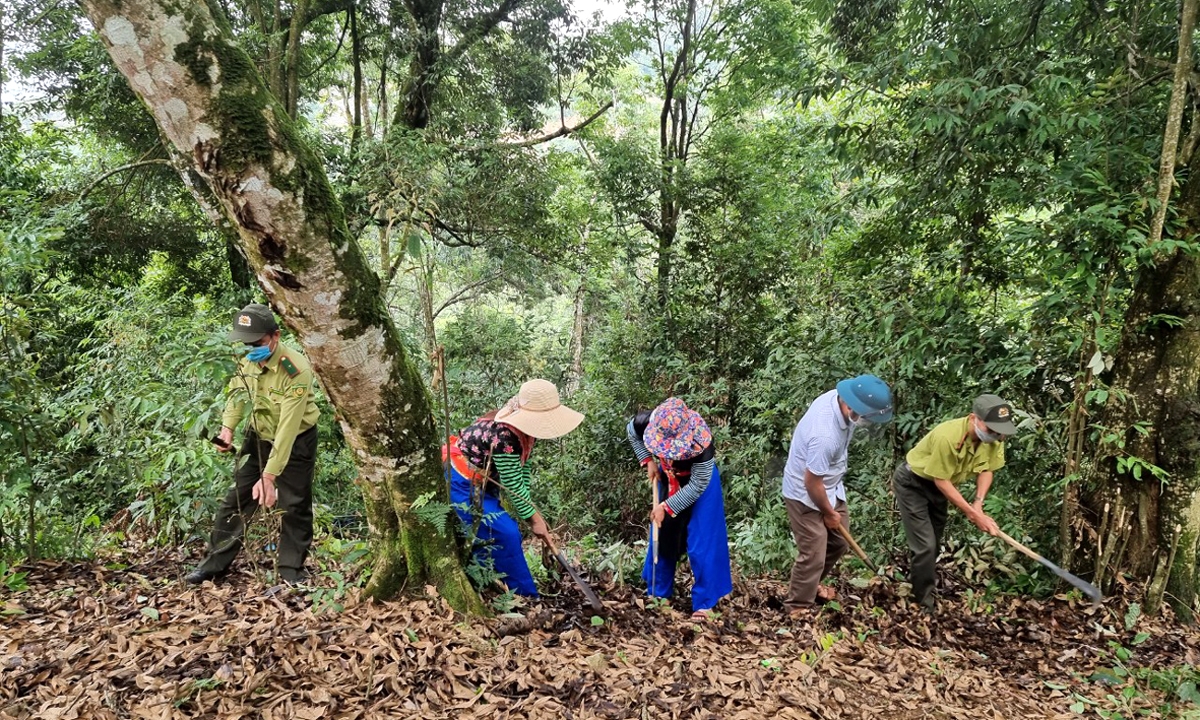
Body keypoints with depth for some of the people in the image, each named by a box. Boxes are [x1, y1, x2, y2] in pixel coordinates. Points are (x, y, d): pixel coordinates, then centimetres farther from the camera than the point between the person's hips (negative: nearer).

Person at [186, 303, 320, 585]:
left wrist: (269, 476, -35)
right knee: (236, 500, 8)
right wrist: (227, 428, -8)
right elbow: (237, 394, 10)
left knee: (295, 507, -1)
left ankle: (291, 571, 14)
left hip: (296, 442, -6)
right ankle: (215, 564, 20)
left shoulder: (296, 371, -32)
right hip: (259, 437, 6)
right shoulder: (247, 360, -11)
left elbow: (288, 429, -34)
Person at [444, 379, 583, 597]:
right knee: (505, 534, -11)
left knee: (487, 537, 14)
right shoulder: (504, 435, -33)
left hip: (481, 482, 9)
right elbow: (513, 484, -25)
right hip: (462, 482, -9)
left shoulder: (523, 427, -6)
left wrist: (529, 509, -7)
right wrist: (533, 518, -15)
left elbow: (522, 468, -1)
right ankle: (526, 596, -1)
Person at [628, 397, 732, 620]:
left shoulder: (701, 442, -40)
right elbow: (631, 432, -3)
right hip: (667, 481, 5)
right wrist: (648, 461, -10)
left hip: (700, 484, -4)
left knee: (700, 544, -5)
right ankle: (658, 592, 31)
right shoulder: (648, 423, -30)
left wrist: (666, 507, -25)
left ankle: (704, 602, 7)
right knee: (662, 536, 14)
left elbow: (696, 486, -28)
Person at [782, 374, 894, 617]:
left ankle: (811, 584, 42)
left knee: (839, 542, 21)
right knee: (813, 555, -2)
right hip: (805, 494, -9)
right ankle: (798, 607, 18)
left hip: (831, 487, 9)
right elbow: (812, 483, -28)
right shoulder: (825, 434, -39)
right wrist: (829, 513, -9)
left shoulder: (838, 397, -14)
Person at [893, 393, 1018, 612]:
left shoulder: (992, 437, -19)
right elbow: (941, 480, -29)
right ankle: (925, 602, 5)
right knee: (925, 545, -11)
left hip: (937, 484, 7)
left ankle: (918, 579, 43)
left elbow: (986, 470, -4)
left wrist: (978, 503, -19)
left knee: (935, 542, 20)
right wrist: (974, 515, -27)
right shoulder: (948, 436, -39)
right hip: (911, 483, -7)